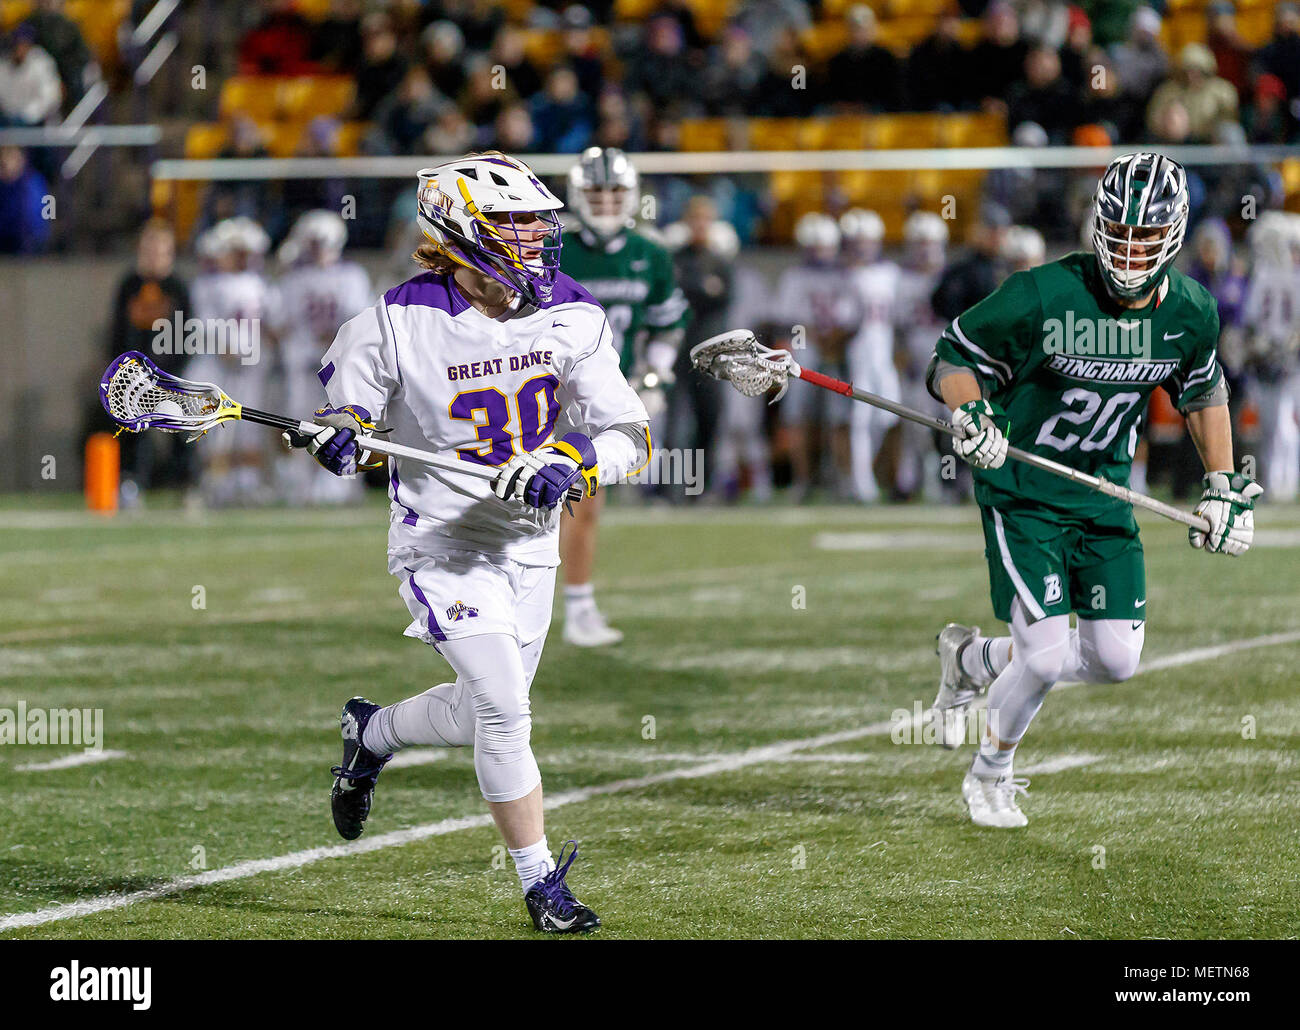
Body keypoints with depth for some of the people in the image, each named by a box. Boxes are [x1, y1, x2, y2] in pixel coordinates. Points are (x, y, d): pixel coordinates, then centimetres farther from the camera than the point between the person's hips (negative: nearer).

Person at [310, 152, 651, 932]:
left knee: (482, 715, 15)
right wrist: (337, 436, -23)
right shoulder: (400, 324, -16)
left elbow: (629, 434, -8)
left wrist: (568, 465, -27)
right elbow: (336, 408, 0)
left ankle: (372, 732, 46)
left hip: (531, 544, 5)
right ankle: (541, 882, -1)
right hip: (444, 543, -5)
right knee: (505, 711, -14)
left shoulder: (571, 319, -7)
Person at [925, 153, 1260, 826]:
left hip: (1103, 493, 5)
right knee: (1047, 655, -15)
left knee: (1116, 660, -1)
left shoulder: (1190, 313, -6)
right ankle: (989, 776, 14)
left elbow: (1203, 392, 14)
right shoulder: (1043, 295, -22)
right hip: (1021, 488, -5)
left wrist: (1224, 488, 8)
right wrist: (969, 413, -32)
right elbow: (953, 356, -11)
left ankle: (974, 658, 26)